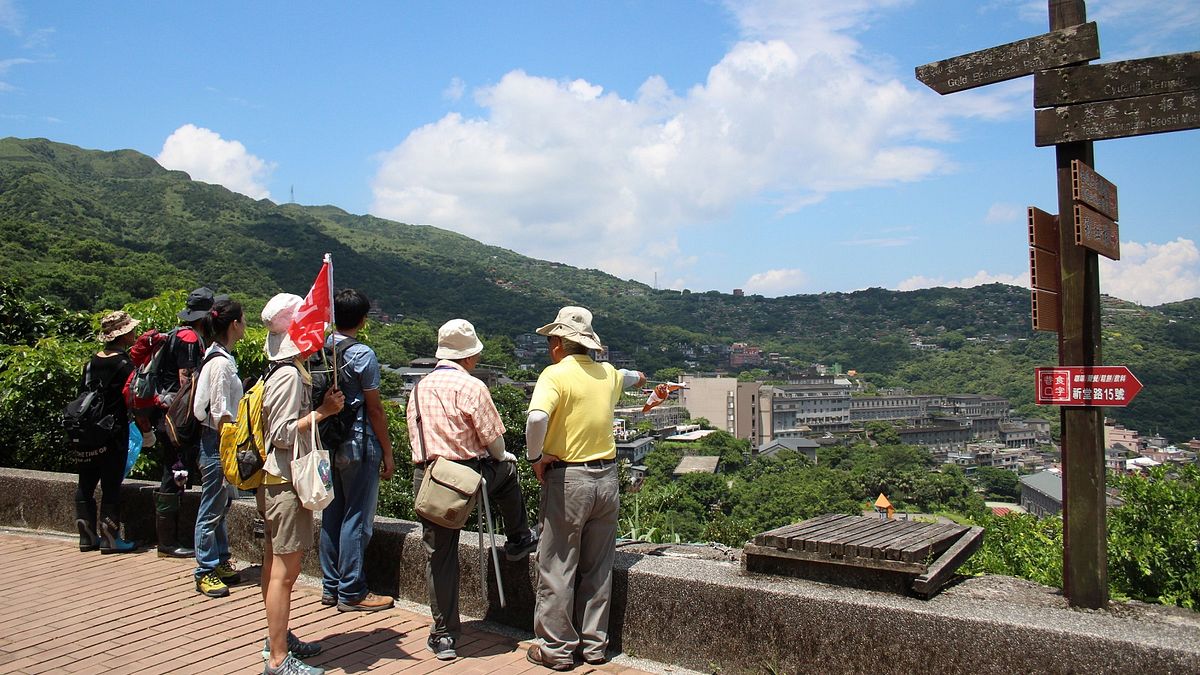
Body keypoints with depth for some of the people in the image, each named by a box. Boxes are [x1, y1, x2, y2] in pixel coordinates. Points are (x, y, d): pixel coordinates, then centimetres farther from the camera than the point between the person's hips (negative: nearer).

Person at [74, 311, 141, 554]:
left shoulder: (92, 361, 8)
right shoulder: (124, 365, -12)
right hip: (113, 433, -7)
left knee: (86, 485, 12)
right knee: (111, 486, 0)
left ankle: (88, 536, 19)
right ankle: (110, 539, 5)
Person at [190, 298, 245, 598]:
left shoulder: (219, 357, 10)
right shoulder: (221, 363, -19)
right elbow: (221, 413, -21)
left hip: (218, 440, 10)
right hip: (218, 441, -10)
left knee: (222, 504, 17)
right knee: (212, 509, 0)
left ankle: (221, 563, 28)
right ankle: (205, 573, 11)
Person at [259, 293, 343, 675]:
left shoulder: (284, 371, 13)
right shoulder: (289, 375, -16)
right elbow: (281, 433, -20)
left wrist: (322, 409, 9)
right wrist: (322, 412, -17)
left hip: (278, 481, 10)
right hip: (286, 484, -10)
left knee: (275, 566, 18)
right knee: (285, 570, -5)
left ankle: (279, 639, 30)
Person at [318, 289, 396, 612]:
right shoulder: (362, 355, -15)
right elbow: (374, 408, -12)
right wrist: (387, 452, -5)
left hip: (328, 443, 7)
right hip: (359, 445, -7)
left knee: (332, 515, 14)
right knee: (356, 519, 1)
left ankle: (330, 586, 24)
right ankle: (352, 593, 9)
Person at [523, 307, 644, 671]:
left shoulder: (555, 374, -12)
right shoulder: (608, 374, 8)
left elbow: (536, 418, -29)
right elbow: (627, 377, 33)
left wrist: (535, 456, -13)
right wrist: (637, 377, 55)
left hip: (567, 478, -6)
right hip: (606, 477, 6)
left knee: (557, 568, 6)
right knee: (598, 568, 15)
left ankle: (557, 649, 15)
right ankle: (594, 643, 25)